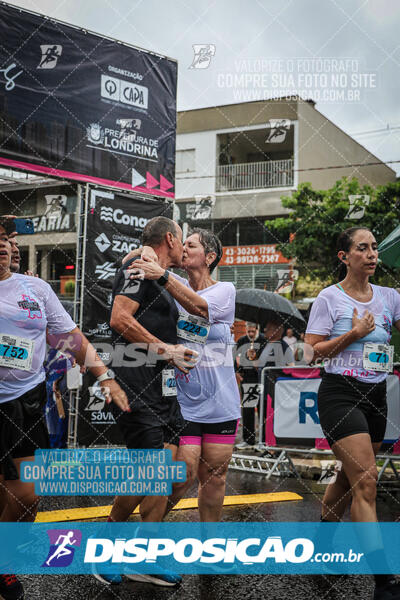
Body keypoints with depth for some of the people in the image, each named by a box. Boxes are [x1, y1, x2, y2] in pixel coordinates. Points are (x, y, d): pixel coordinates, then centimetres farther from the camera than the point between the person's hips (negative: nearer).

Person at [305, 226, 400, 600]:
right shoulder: (329, 298, -4)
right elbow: (310, 352, -6)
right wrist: (352, 334, -14)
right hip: (340, 392, -6)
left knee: (350, 476, 15)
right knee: (366, 479, -14)